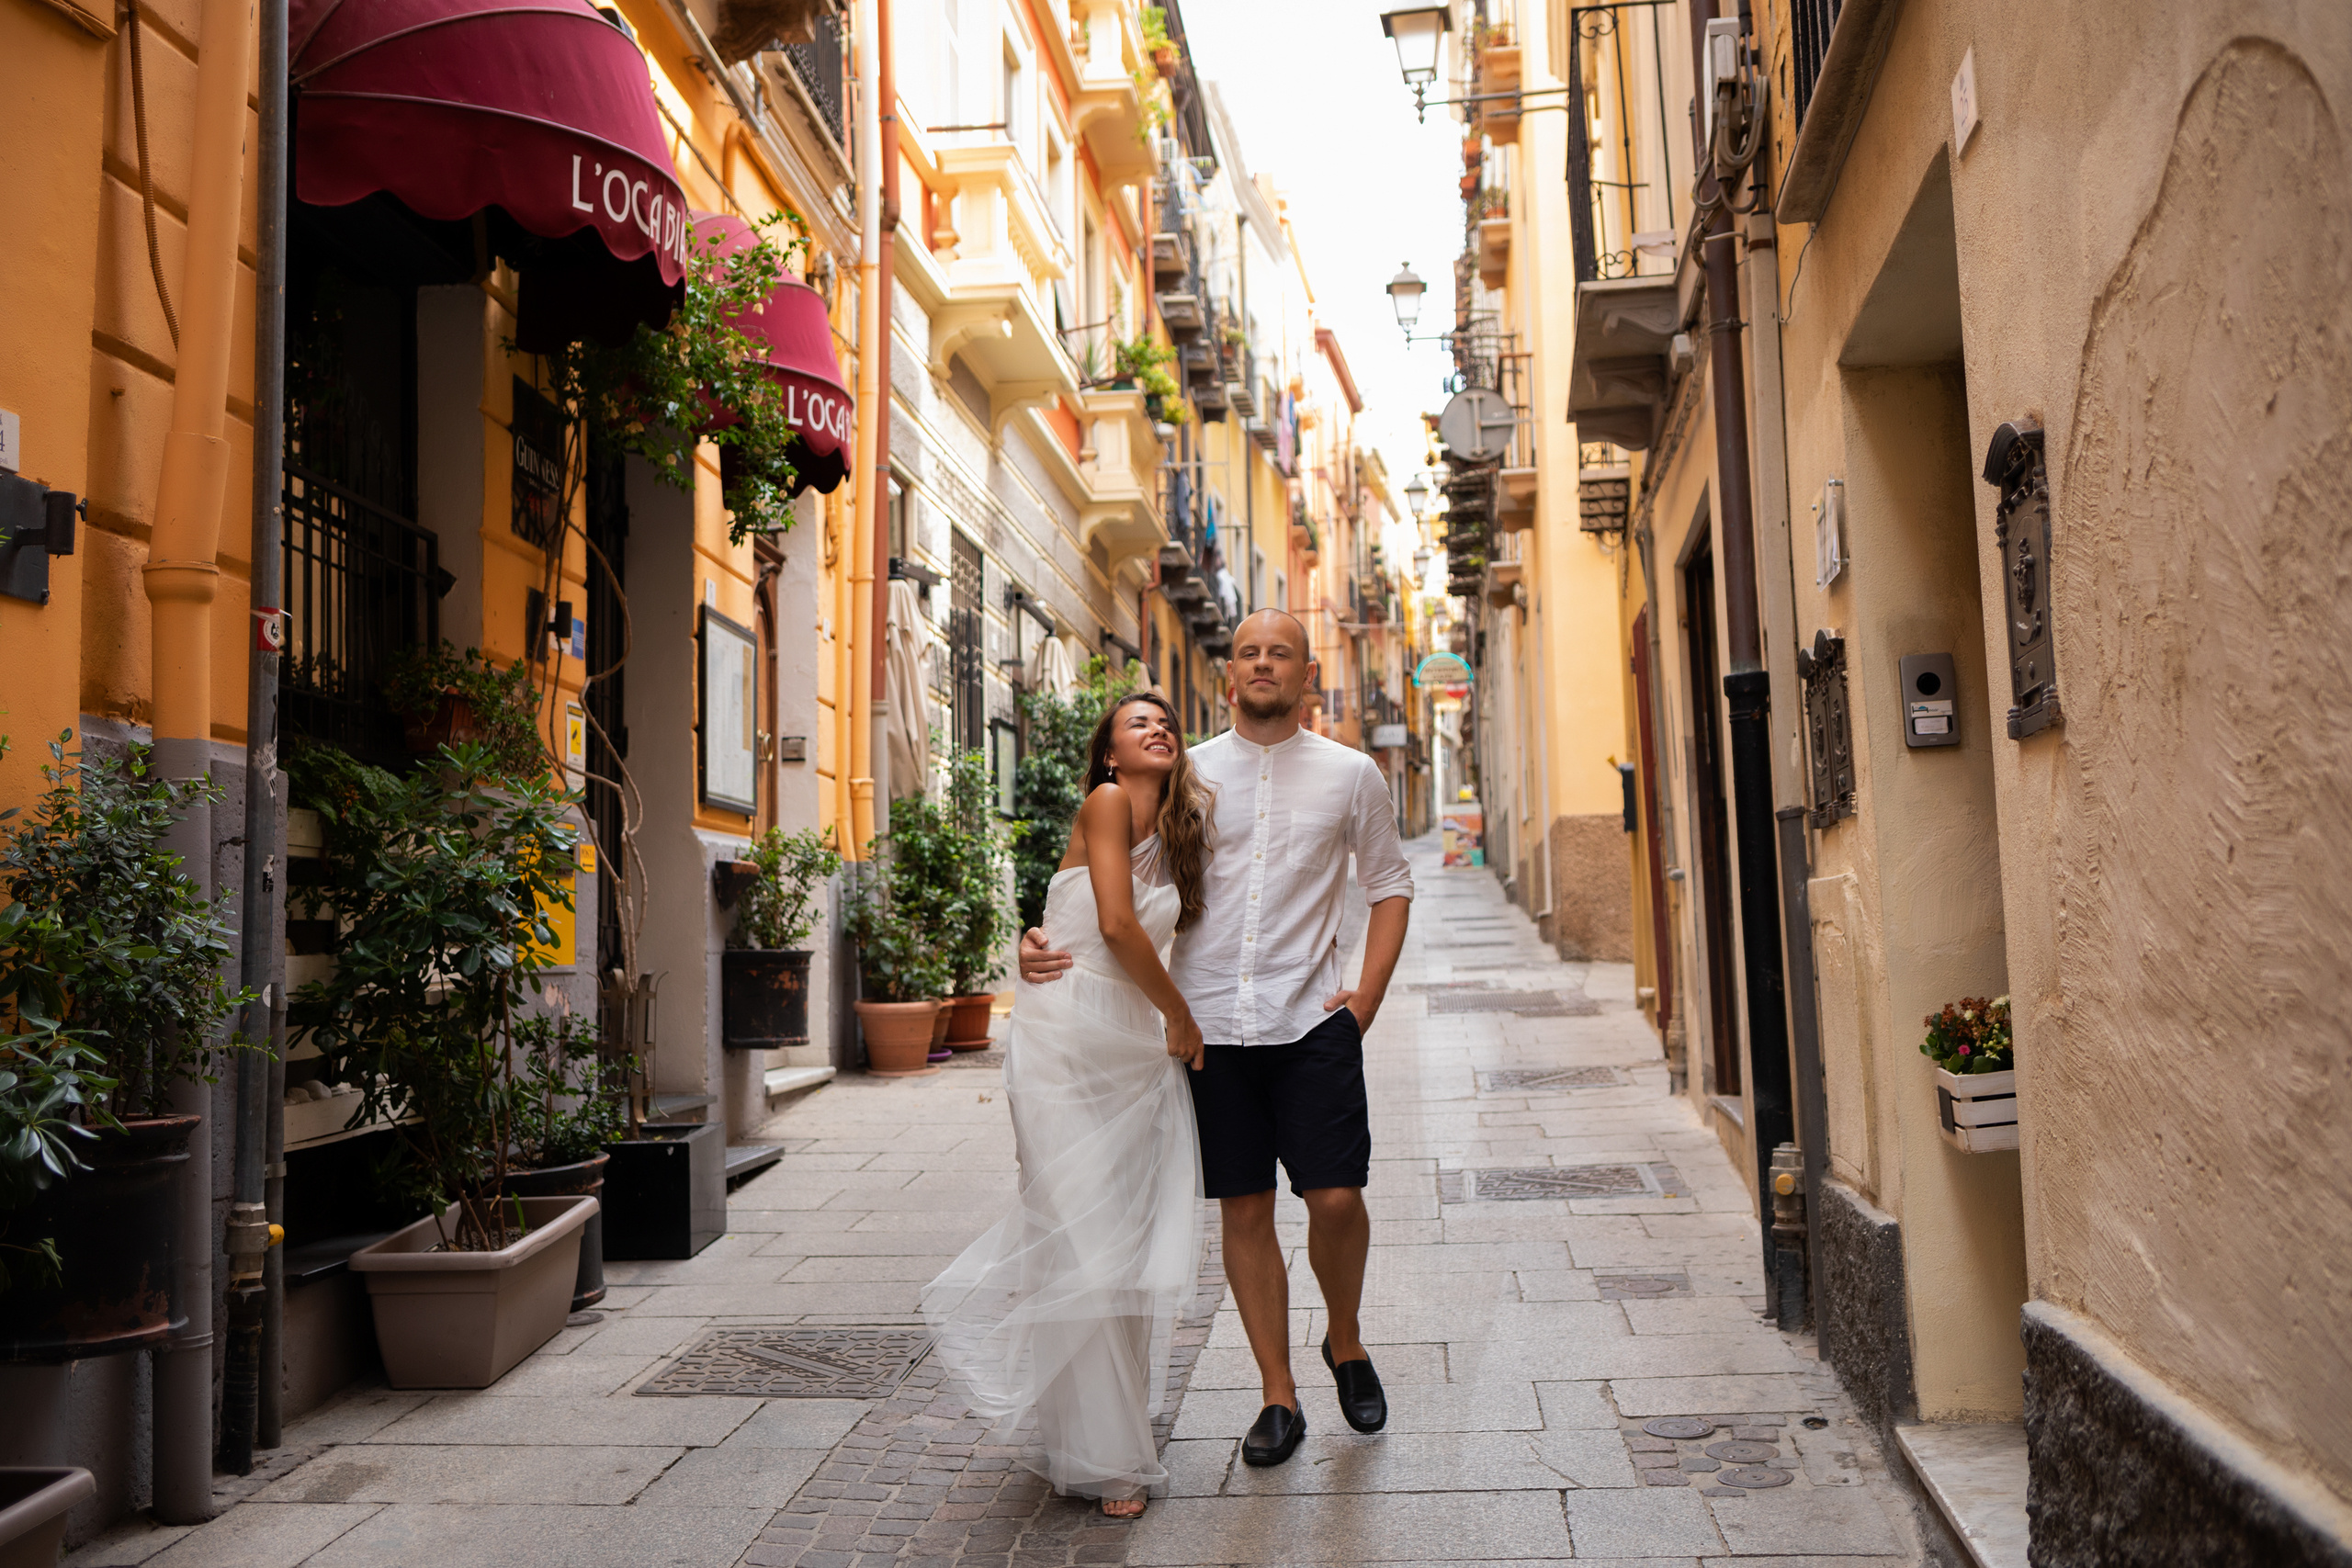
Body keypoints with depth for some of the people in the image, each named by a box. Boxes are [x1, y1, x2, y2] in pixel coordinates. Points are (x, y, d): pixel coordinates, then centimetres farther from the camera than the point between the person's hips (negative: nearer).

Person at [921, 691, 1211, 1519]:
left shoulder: (1177, 833, 15)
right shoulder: (1107, 803, -7)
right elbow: (1117, 925, -16)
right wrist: (1180, 1016, -7)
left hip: (1139, 1049, 7)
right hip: (1068, 1040, -7)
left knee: (1139, 1246, 6)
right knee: (1085, 1249, -3)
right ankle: (1101, 1457, 10)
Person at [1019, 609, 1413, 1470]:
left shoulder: (1351, 774, 5)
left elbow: (1390, 885, 13)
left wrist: (1367, 995, 3)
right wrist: (1047, 940, -9)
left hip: (1312, 1020, -1)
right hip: (1210, 1022, 1)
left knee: (1335, 1197, -6)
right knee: (1245, 1210, 6)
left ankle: (1346, 1343, 25)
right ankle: (1278, 1397, 21)